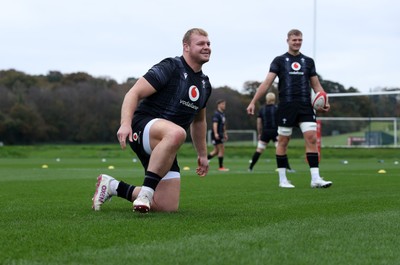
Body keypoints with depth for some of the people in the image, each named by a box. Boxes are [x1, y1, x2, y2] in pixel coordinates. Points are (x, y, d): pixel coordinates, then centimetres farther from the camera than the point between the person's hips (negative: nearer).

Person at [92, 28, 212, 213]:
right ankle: (146, 190, -32)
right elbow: (134, 93, -13)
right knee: (176, 133, -44)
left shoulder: (205, 84, 16)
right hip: (144, 126, -7)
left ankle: (114, 187, 14)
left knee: (168, 208, -6)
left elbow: (199, 120, 31)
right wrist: (125, 123, -28)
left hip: (165, 145, 8)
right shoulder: (170, 68, -7)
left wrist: (202, 154, 32)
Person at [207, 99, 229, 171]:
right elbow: (215, 124, -23)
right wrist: (216, 133, -33)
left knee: (216, 151, 13)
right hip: (217, 135, -10)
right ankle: (221, 167, -1)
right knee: (222, 150, -7)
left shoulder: (222, 114, 18)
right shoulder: (216, 114, -12)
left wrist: (225, 134, 29)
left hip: (220, 135, 10)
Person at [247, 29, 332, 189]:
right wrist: (253, 102, -9)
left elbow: (316, 84, 14)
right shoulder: (279, 60, 5)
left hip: (305, 106, 2)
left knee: (312, 138, -9)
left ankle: (315, 179, -10)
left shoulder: (308, 61, 14)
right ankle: (282, 179, 13)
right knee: (283, 141, 3)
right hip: (286, 106, -2)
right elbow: (267, 83, -1)